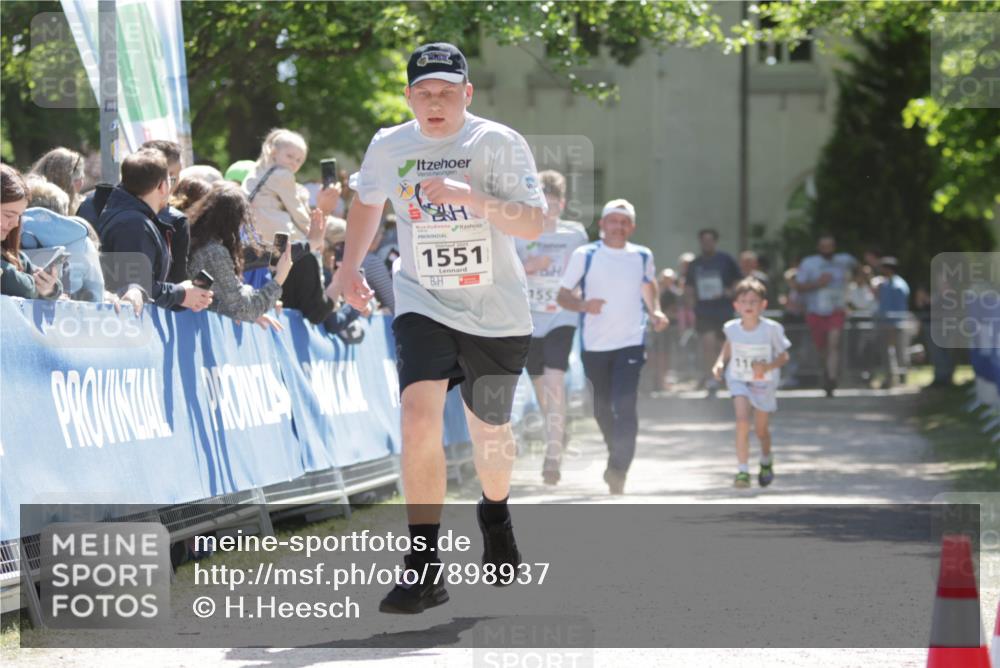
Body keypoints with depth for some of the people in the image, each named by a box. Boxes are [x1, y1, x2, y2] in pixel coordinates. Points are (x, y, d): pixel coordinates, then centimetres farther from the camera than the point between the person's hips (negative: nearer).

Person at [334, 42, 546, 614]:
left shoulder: (499, 143, -10)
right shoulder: (389, 147, 1)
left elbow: (534, 224, -19)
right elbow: (367, 200, 23)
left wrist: (470, 196, -31)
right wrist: (351, 266, 16)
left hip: (497, 315, -1)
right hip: (423, 307, 1)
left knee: (490, 430, 14)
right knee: (420, 415, -22)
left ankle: (495, 513, 50)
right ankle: (424, 567, -21)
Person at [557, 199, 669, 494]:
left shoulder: (642, 256, 6)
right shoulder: (584, 255, -1)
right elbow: (563, 295, 0)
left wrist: (655, 312, 8)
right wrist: (583, 305, -20)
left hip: (630, 342, -1)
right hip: (594, 344, 1)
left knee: (625, 406, -18)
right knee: (602, 409, 11)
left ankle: (618, 471, -19)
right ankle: (617, 458, 36)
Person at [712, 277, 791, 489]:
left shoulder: (771, 329, -20)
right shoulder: (731, 328, -12)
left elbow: (783, 356, -11)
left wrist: (767, 367, -28)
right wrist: (721, 362, -3)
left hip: (764, 382, 0)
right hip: (739, 380, 0)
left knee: (761, 429, 13)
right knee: (742, 420, -22)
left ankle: (766, 461, 46)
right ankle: (742, 471, -19)